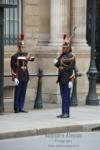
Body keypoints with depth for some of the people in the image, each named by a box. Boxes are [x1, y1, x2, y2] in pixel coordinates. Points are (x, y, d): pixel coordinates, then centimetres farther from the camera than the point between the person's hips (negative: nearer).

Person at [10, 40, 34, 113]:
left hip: (25, 77, 6)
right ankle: (16, 108, 4)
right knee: (17, 93, -1)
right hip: (19, 77, -6)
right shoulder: (14, 56, -4)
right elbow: (13, 68, -7)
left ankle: (21, 108, 13)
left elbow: (31, 58, -2)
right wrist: (15, 77, -13)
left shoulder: (26, 54, 13)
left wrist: (30, 58, -27)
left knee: (23, 93, 8)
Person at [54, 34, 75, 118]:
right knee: (63, 96, 10)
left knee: (66, 96, -5)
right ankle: (63, 113, 15)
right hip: (61, 79, 7)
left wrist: (70, 80, -17)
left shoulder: (71, 56, -9)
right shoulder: (62, 55, 14)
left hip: (67, 79, -7)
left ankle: (67, 113, -2)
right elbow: (58, 65, 17)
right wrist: (56, 63, -7)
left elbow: (71, 69, -13)